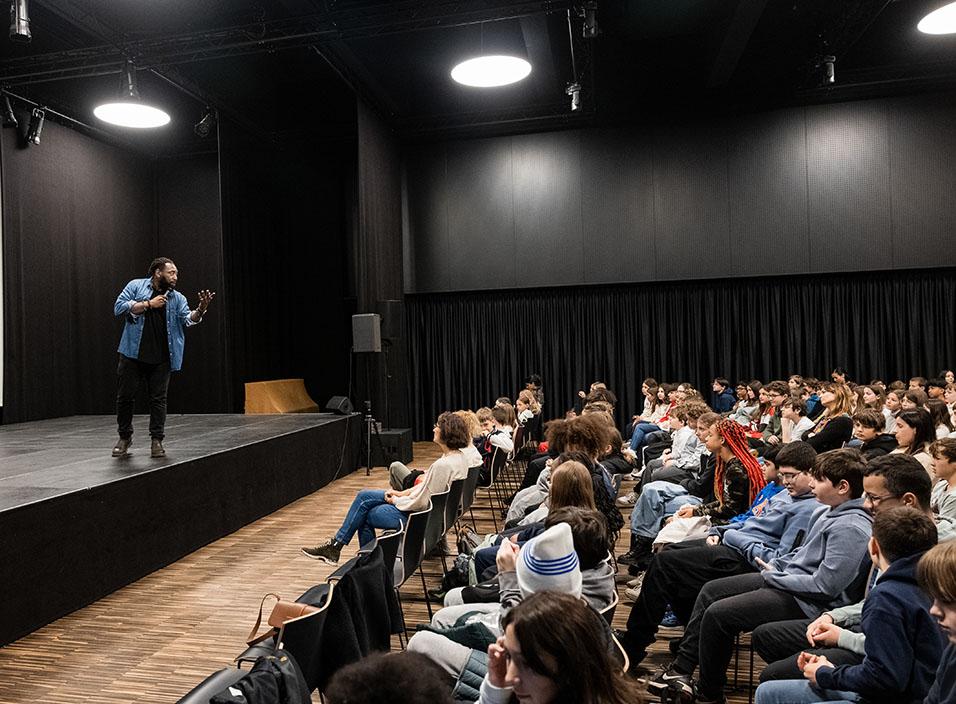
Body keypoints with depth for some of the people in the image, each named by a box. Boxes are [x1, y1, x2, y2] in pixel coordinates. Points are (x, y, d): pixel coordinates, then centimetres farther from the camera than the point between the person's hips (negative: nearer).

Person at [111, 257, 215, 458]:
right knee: (125, 396, 6)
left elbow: (187, 319, -7)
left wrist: (200, 309, -28)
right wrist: (148, 304, -13)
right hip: (132, 354, -1)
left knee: (158, 399, 2)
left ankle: (157, 440, 11)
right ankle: (124, 437, 23)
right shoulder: (136, 286, 3)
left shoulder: (177, 298, 9)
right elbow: (119, 308, -6)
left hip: (161, 358, 2)